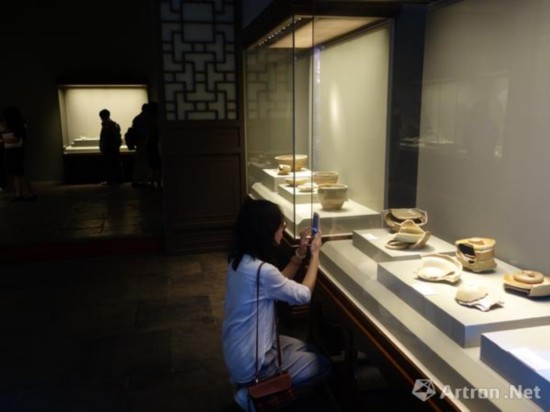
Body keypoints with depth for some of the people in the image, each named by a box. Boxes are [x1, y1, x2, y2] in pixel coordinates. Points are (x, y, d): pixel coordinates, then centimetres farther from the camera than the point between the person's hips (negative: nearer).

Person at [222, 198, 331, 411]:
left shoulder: (240, 259, -2)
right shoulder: (261, 270, -31)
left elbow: (280, 283, 11)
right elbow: (303, 295, -15)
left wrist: (300, 253, 1)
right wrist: (315, 254, -6)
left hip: (239, 353, 9)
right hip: (252, 364, -9)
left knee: (309, 350, 23)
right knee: (323, 365, 10)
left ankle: (252, 386, 17)